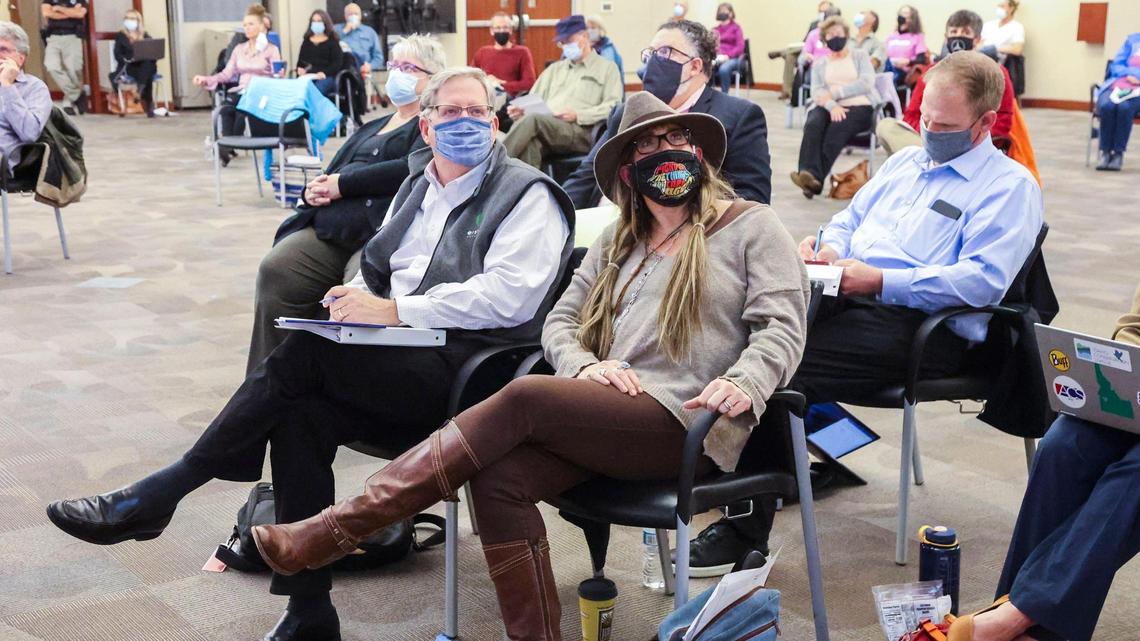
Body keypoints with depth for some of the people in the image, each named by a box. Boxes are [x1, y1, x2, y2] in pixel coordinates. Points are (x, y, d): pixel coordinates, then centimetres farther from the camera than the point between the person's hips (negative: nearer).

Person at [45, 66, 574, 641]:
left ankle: (158, 494, -14)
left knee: (305, 351, -24)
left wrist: (394, 310, -18)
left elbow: (508, 296, -16)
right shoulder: (417, 184, 21)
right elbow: (377, 267, 26)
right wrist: (359, 297, 0)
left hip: (468, 367, -6)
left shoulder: (526, 195, -1)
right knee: (300, 415, -22)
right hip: (403, 365, 6)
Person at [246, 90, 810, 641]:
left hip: (684, 425, -5)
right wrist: (584, 365, -6)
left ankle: (336, 529, -25)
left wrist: (743, 384, -22)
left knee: (526, 396, -27)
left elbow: (780, 325, -1)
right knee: (500, 480, -26)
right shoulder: (619, 242, 25)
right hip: (605, 419, 6)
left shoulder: (752, 226, 10)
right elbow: (561, 320, 18)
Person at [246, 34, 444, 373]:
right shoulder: (371, 128, 33)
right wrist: (313, 190, 4)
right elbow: (330, 175, 29)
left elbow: (411, 169, -10)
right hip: (329, 229, 7)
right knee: (274, 271, -21)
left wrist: (343, 184, -5)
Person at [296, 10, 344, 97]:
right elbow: (300, 60, 22)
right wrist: (299, 69, -3)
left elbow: (337, 63, 1)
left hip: (326, 77, -3)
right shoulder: (306, 41, 26)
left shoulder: (333, 41, 12)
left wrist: (325, 73, -16)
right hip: (307, 76, 3)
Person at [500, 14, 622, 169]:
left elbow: (613, 106, 1)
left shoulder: (607, 68, 16)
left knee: (532, 119, -34)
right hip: (544, 127, 4)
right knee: (528, 142, -36)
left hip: (579, 131, -4)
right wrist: (519, 110, 2)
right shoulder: (555, 69, 33)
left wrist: (578, 115, -13)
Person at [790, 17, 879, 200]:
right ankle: (810, 174, -50)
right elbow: (816, 91, 4)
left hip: (859, 107, -2)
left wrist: (834, 92, -9)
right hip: (830, 107, 2)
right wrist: (832, 105, -18)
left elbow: (867, 83, -2)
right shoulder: (819, 63, 21)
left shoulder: (860, 56, 16)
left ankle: (816, 178, -41)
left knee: (837, 128, -35)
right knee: (813, 125, -33)